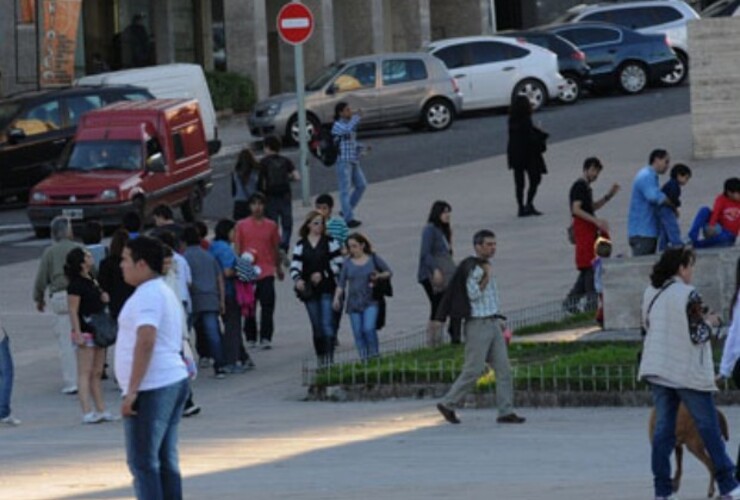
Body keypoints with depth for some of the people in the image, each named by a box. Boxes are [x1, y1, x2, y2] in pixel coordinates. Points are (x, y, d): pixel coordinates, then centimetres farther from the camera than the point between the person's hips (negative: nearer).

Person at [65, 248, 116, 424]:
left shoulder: (91, 281, 14)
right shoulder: (76, 285, -13)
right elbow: (73, 311, -17)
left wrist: (104, 298, 7)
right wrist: (78, 333, -21)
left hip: (98, 331, 9)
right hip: (85, 333, -9)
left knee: (97, 373, 11)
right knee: (85, 373, -9)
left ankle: (101, 410, 15)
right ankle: (87, 412, -11)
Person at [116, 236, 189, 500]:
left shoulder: (147, 295, -14)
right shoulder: (166, 292, 19)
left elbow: (146, 341, -26)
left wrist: (132, 390, -27)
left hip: (152, 389, -10)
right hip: (174, 381, 10)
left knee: (142, 462, -8)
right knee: (166, 460, 11)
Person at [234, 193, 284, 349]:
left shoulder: (271, 226, 8)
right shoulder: (242, 225, 4)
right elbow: (237, 248, 5)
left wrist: (278, 268, 25)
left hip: (267, 272, 0)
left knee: (267, 306, -8)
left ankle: (266, 338, -8)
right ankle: (251, 338, 14)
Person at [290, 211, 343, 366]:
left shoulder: (330, 242, 2)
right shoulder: (300, 245, 8)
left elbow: (338, 263, 0)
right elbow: (295, 266, 3)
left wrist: (323, 274, -11)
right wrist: (297, 279, -17)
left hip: (327, 289, -3)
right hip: (309, 290, 3)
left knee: (327, 324, -12)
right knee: (316, 327, 9)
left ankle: (329, 358, -12)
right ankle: (321, 359, 17)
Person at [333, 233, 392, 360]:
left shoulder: (373, 258, 2)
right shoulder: (348, 262, 6)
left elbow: (388, 272, 9)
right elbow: (341, 283, 7)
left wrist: (379, 276, -12)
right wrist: (337, 298, -6)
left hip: (370, 302, -3)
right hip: (354, 303, 3)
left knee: (369, 328, -19)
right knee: (358, 333, 0)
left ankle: (374, 354, -4)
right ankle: (364, 359, 9)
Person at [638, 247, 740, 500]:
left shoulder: (651, 294, 5)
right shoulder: (688, 295, -15)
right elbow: (698, 334, -17)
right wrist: (709, 322, 4)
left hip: (657, 370, 6)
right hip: (688, 372, -6)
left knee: (663, 428, 6)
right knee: (709, 427, 4)